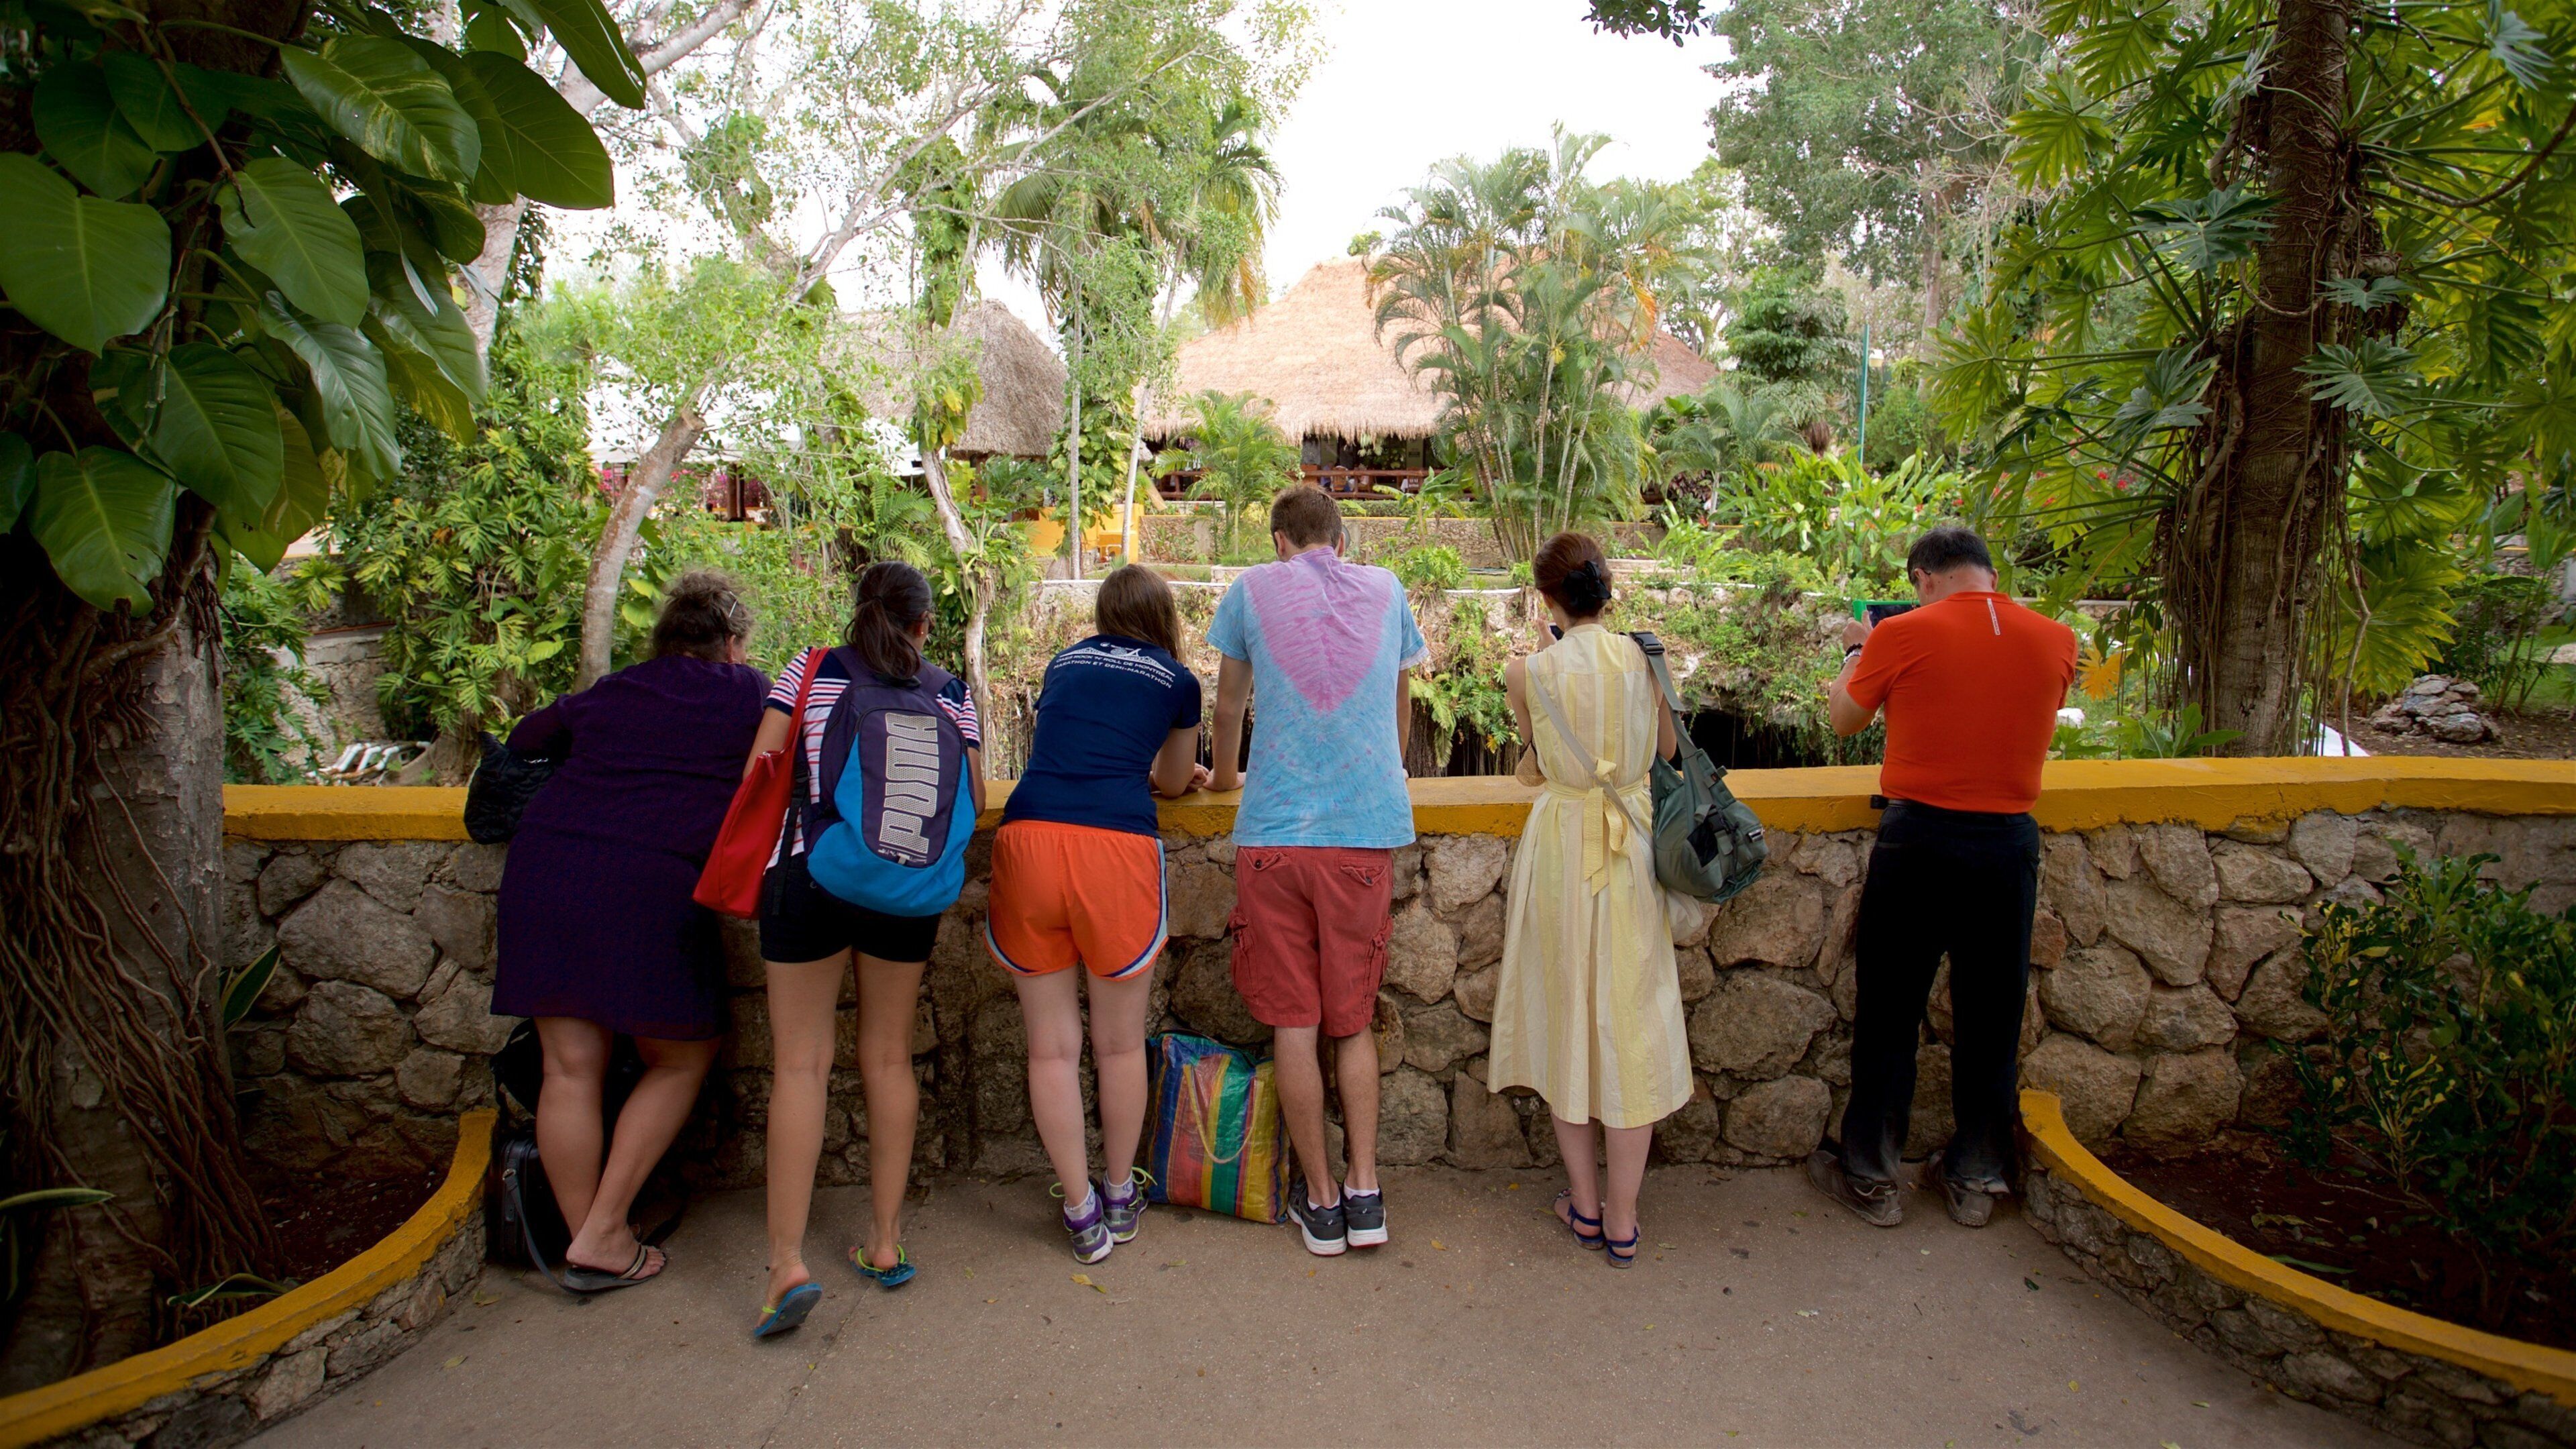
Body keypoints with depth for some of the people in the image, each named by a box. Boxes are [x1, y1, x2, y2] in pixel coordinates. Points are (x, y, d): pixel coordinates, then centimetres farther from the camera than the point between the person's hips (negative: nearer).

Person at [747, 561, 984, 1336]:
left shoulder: (810, 671, 6)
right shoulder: (949, 693, 8)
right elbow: (971, 799, 5)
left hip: (810, 871, -1)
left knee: (801, 1061, 2)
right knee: (888, 1055, 13)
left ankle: (787, 1260, -4)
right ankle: (885, 1239, 20)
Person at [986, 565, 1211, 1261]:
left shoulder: (1064, 664, 24)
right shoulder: (1177, 679, 15)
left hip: (1026, 837, 3)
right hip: (1116, 846, -2)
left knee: (1051, 1046, 12)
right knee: (1120, 1042, 15)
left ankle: (1082, 1213, 22)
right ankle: (1120, 1196, 31)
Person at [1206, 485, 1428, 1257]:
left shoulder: (1254, 589, 6)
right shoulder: (1386, 590, 11)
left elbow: (1229, 704, 17)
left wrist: (1227, 774, 36)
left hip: (1274, 835, -2)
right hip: (1366, 832, 2)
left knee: (1294, 1023, 6)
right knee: (1353, 1019, 13)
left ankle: (1320, 1200, 15)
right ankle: (1364, 1193, 13)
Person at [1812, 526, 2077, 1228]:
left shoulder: (1903, 635, -9)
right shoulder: (2056, 639, 1)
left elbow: (1845, 718, 5)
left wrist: (1857, 651, 22)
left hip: (1919, 836, -3)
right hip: (2009, 841, 3)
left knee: (1889, 1013, 8)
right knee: (1990, 1015, 14)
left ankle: (1869, 1176, 18)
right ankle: (1976, 1178, 27)